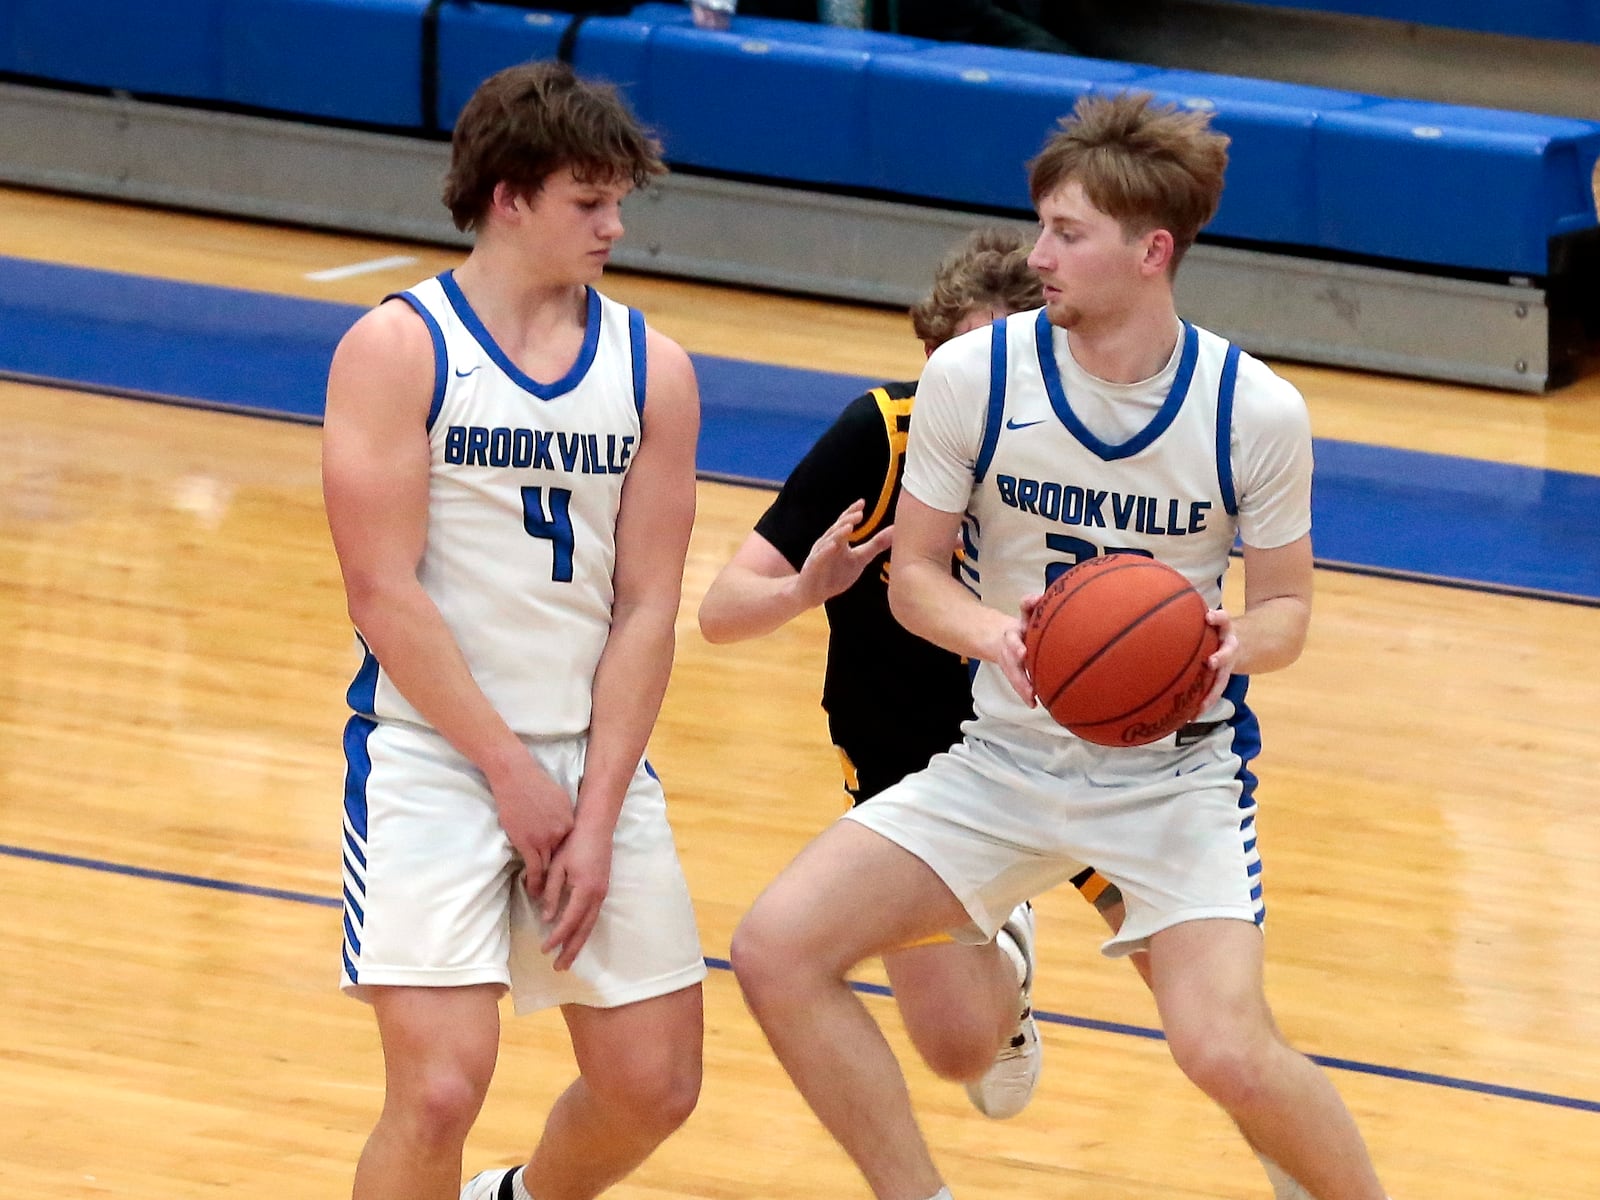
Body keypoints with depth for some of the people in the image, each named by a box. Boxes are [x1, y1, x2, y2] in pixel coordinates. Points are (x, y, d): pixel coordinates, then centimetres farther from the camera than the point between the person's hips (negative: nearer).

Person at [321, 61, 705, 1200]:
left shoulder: (652, 369, 5)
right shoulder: (399, 348, -7)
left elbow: (647, 612, 1)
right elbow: (385, 596, -11)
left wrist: (596, 817, -8)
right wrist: (513, 774, -13)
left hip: (597, 756, 5)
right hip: (432, 754, -5)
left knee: (655, 1087, 7)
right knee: (440, 1090, -18)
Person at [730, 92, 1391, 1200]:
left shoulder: (1257, 412, -12)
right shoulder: (974, 375, -9)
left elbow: (1287, 605, 1)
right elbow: (914, 572, 0)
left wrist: (1239, 643, -23)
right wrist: (988, 630, -22)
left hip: (1178, 766, -3)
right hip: (1008, 758, 3)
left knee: (1225, 1047, -25)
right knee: (778, 951, -13)